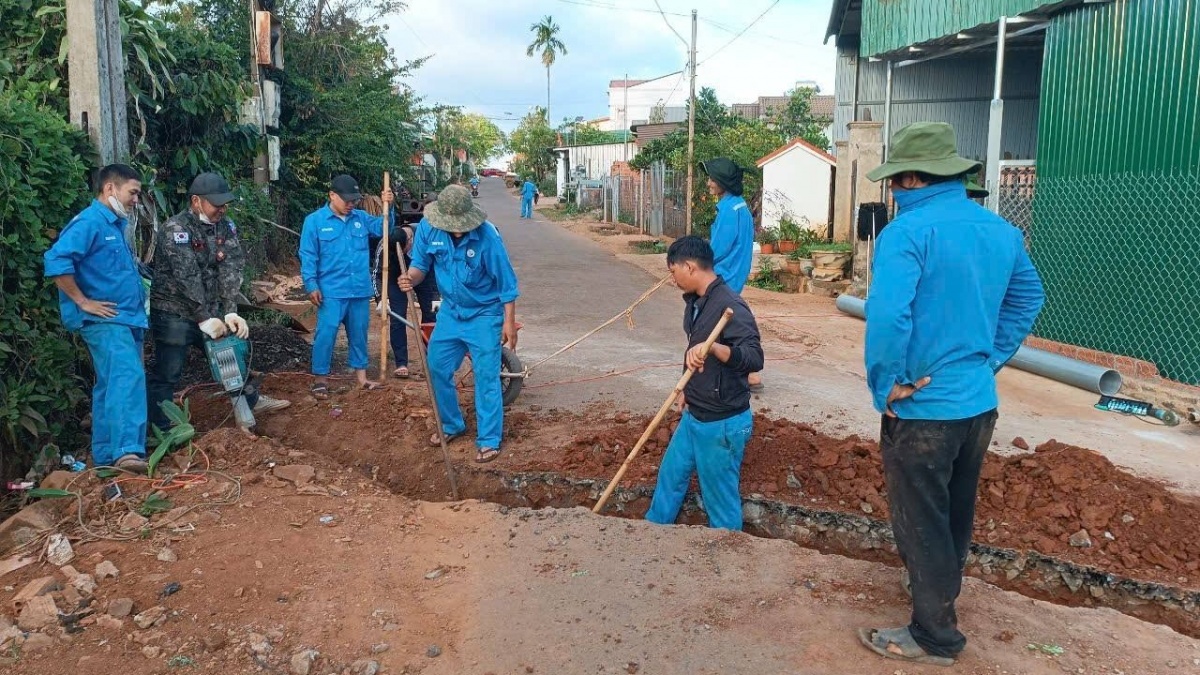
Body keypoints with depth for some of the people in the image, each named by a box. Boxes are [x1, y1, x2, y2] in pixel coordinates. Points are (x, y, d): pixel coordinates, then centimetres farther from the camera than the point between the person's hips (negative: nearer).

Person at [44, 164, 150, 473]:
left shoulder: (115, 224, 19)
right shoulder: (89, 222, -11)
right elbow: (56, 261, -23)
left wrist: (140, 297, 21)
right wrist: (82, 302, -19)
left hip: (127, 319, 10)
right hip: (105, 319, -10)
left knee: (112, 385, 12)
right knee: (127, 377, -24)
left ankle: (105, 456, 18)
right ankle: (127, 451, -32)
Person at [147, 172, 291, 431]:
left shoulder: (226, 226, -1)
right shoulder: (175, 229, -19)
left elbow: (231, 271, -9)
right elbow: (187, 278, -23)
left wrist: (230, 312, -18)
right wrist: (205, 319, -24)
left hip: (211, 310, 7)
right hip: (174, 313, -6)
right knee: (167, 373, -2)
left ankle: (251, 400, 38)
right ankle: (161, 429, 9)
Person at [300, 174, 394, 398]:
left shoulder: (361, 218, 9)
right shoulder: (315, 220, -3)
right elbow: (308, 256, -5)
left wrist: (387, 207, -10)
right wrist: (311, 285, -11)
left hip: (361, 290, 4)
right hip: (331, 292, -4)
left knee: (359, 334, 14)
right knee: (326, 334, -2)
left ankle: (361, 375, 25)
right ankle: (320, 378, 8)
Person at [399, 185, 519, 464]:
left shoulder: (487, 235, -25)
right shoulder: (427, 229, -14)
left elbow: (506, 281, -17)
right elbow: (421, 264, 0)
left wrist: (509, 322, -15)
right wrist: (411, 278, -24)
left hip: (484, 315, -5)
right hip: (450, 312, 5)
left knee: (486, 378, -2)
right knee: (437, 368, 11)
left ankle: (489, 440, 9)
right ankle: (452, 425, 32)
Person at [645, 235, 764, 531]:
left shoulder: (730, 306, -25)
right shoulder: (695, 301, 5)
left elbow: (754, 358, -34)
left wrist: (713, 346, -49)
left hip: (722, 423, -9)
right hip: (694, 415, 10)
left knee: (721, 496, 6)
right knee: (671, 474, 24)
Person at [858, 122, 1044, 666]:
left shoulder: (908, 231, -20)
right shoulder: (1001, 230, 5)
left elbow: (886, 316, -32)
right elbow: (1027, 300, 17)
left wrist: (885, 386, -18)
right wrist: (990, 360, 15)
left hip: (922, 408, -8)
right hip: (980, 403, 8)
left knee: (921, 524, 7)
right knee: (955, 515, 24)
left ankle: (935, 637, 20)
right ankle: (940, 599, 45)